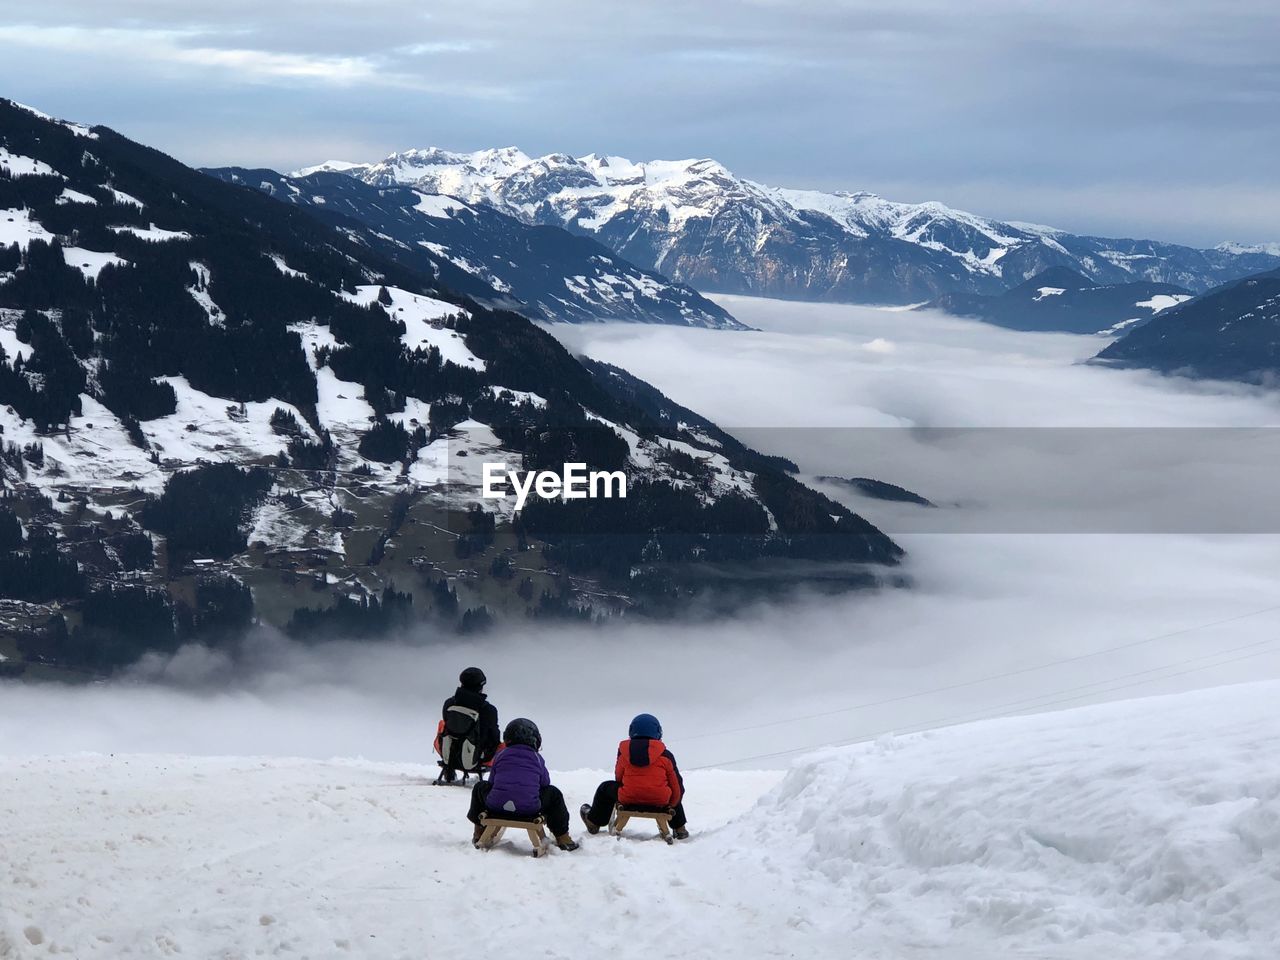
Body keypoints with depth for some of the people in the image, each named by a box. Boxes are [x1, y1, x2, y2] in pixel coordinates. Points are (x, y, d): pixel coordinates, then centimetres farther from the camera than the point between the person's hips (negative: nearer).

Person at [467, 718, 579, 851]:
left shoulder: (500, 755, 11)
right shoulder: (537, 758, 10)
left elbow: (492, 781, 17)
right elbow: (545, 782, 18)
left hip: (496, 806, 1)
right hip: (529, 809, -1)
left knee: (480, 787, 33)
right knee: (554, 794, 27)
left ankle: (479, 830, 41)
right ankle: (562, 837, 28)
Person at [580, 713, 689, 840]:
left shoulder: (624, 751, 1)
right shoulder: (665, 755, -3)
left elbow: (619, 777, 12)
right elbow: (675, 781, 2)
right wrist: (673, 803, 18)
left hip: (628, 799, 0)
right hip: (660, 801, 0)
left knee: (605, 788, 31)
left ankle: (594, 822, 50)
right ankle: (679, 829, 38)